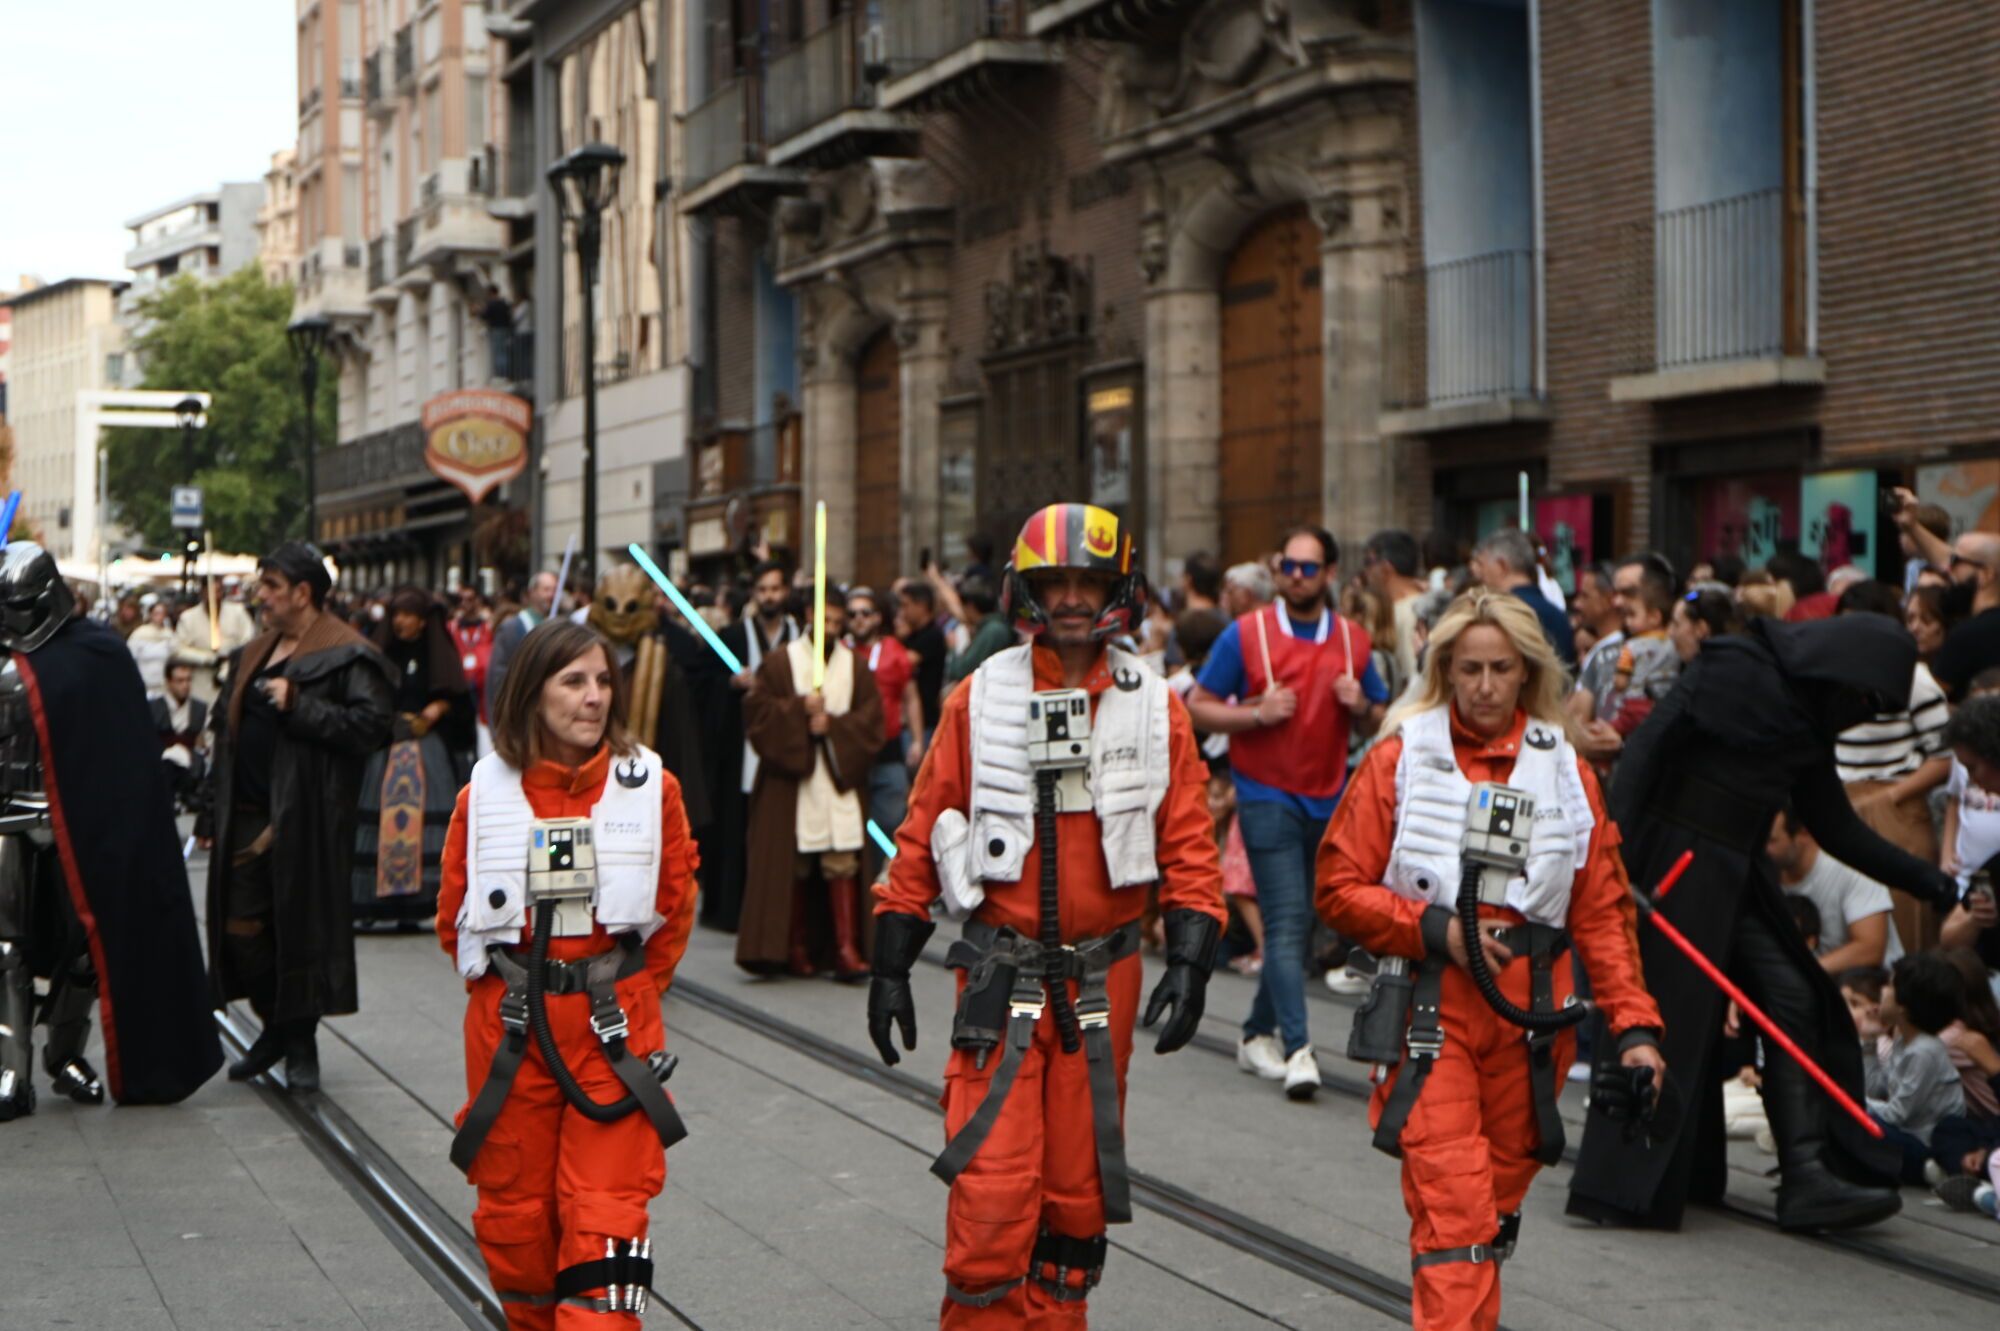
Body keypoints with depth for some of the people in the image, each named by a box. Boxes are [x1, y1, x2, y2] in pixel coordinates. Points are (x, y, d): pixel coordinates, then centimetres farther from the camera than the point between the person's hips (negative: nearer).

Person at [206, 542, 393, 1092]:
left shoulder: (348, 656, -8)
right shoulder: (255, 654, 18)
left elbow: (370, 725, -19)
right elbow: (230, 730, 24)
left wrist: (298, 706, -20)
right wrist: (217, 802, 17)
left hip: (305, 820, -7)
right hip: (247, 817, 7)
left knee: (302, 925, -1)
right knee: (241, 928, 7)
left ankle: (301, 1044, 11)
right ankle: (276, 1028, 25)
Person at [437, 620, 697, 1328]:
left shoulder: (651, 786, -2)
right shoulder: (487, 791, -2)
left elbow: (676, 908, 8)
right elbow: (454, 912, 10)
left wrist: (623, 991, 9)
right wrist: (506, 986, 10)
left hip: (616, 1024, -1)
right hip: (509, 1026, 1)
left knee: (606, 1214, -7)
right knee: (513, 1209, 9)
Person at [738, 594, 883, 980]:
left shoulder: (857, 667, 11)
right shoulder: (780, 663, 5)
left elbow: (871, 720, 4)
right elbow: (757, 711, -3)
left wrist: (832, 724, -11)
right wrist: (800, 710, -14)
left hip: (840, 780, 1)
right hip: (789, 781, -1)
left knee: (843, 863, -8)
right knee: (793, 867, -1)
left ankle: (846, 948, -9)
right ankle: (796, 947, 9)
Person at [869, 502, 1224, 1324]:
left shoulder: (1154, 709, 3)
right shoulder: (980, 699, -2)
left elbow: (1188, 849, 3)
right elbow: (922, 837, 2)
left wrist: (1190, 962, -8)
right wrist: (891, 966, 0)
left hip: (1104, 974, 2)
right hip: (1001, 973, -2)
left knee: (1079, 1183, 11)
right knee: (991, 1186, -8)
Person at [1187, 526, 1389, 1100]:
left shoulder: (1354, 641, 8)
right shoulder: (1246, 634, -3)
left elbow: (1378, 724, 15)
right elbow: (1198, 706, -1)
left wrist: (1360, 706, -8)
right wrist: (1257, 713, -16)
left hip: (1329, 800, 5)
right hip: (1268, 797, -4)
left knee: (1302, 925, 11)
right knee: (1286, 922, -13)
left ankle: (1259, 1033, 25)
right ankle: (1297, 1049, -16)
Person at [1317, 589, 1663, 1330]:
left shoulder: (1566, 772, 9)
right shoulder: (1399, 760, 0)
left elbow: (1603, 913, 7)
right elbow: (1339, 888, -1)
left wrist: (1633, 1025, -1)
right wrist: (1436, 929, -14)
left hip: (1529, 1016, 3)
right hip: (1432, 1011, -3)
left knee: (1497, 1203, 12)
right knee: (1451, 1205, -12)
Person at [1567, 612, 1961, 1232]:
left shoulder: (1807, 722, 13)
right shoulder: (1732, 669, -10)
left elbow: (1837, 829, 16)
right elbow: (1646, 746, -15)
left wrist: (1932, 883, 10)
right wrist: (1618, 845, -23)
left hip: (1738, 876, 8)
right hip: (1675, 861, -8)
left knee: (1794, 1002, -1)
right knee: (1664, 1017, -6)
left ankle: (1807, 1177, -2)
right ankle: (1622, 1186, 2)